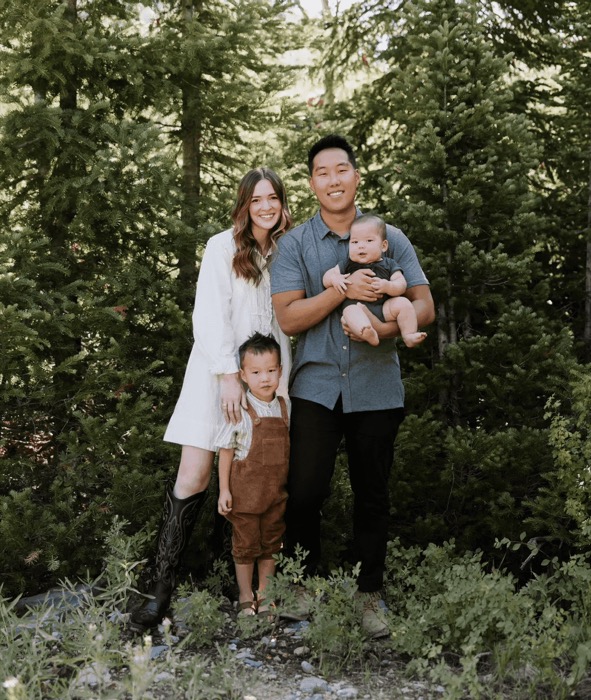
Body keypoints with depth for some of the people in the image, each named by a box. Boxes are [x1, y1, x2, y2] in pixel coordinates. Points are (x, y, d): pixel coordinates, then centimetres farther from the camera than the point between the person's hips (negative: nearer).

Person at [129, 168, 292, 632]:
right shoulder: (223, 247, 1)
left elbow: (286, 322, 14)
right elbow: (210, 314, -7)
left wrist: (282, 380, 3)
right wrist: (228, 375, -16)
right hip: (217, 372, -3)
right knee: (194, 477, -10)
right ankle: (162, 586, -6)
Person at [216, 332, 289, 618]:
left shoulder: (284, 408, 1)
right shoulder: (241, 412, -13)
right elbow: (226, 451, -8)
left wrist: (292, 484, 12)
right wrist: (224, 490, -10)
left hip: (276, 492, 4)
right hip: (245, 491, -4)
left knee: (271, 543, 13)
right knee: (245, 544, 7)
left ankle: (264, 595, 28)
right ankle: (246, 597, 22)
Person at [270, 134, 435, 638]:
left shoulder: (390, 239, 6)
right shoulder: (295, 244, 3)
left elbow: (425, 307, 1)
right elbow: (287, 318, -6)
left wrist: (385, 326, -18)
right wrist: (341, 291, -17)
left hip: (376, 388, 1)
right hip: (316, 385, 0)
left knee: (372, 496, 8)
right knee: (305, 491, -2)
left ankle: (371, 595, 22)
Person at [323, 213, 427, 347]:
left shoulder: (388, 264, 13)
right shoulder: (348, 265, 14)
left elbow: (401, 285, 2)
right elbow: (327, 276, 14)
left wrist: (388, 287, -21)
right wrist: (334, 279, -10)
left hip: (383, 308, 2)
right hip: (358, 306, -2)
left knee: (403, 303, -19)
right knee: (350, 310, -33)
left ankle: (409, 336, -18)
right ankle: (370, 335, -59)